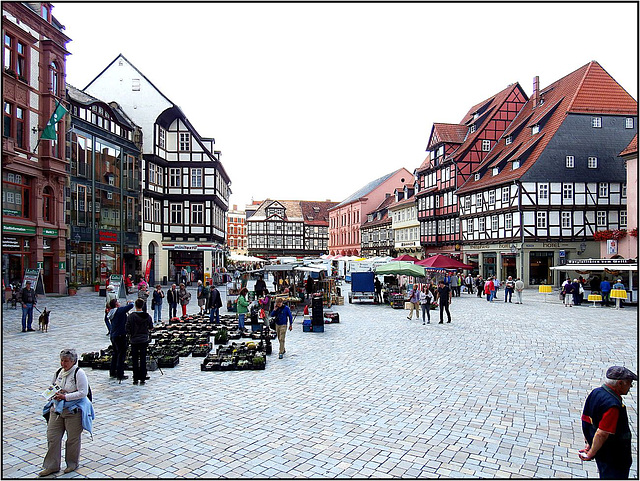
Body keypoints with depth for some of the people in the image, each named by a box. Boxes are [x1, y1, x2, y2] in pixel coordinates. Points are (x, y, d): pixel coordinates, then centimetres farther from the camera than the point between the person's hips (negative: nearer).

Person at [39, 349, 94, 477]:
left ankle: (72, 464, 26)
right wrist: (53, 393, 0)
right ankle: (51, 466, 20)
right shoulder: (59, 372, 7)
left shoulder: (79, 373, -14)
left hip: (74, 410, -6)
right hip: (56, 409, 6)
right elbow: (52, 386, 22)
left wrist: (65, 397, -22)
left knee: (73, 438, 7)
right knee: (52, 437, 6)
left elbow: (83, 393, -18)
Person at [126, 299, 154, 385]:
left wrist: (130, 334, 7)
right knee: (143, 359, 6)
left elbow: (127, 328, -11)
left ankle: (135, 379, 9)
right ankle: (143, 378, 7)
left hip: (134, 340, -2)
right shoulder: (147, 316, -3)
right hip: (144, 340, 2)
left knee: (135, 360, 7)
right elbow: (151, 328, 6)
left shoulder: (131, 316, -11)